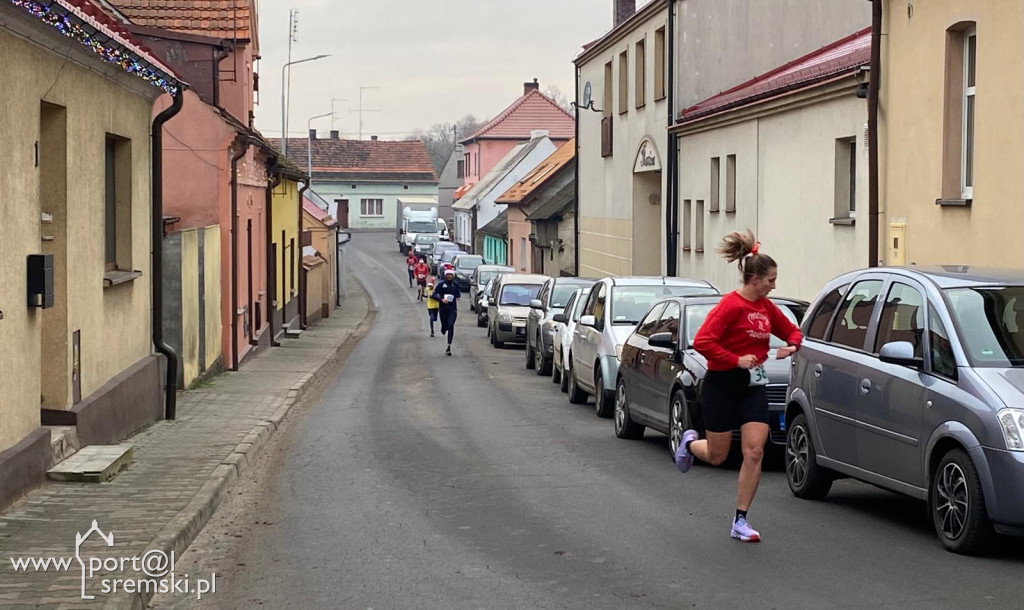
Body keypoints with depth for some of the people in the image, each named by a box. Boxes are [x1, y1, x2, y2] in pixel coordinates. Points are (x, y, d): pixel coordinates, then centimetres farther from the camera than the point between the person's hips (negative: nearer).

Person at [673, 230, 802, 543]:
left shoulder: (766, 307, 6)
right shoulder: (731, 305, -16)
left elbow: (792, 331, 21)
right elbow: (702, 341, -25)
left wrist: (790, 346, -1)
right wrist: (736, 360, -24)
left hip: (753, 386, 6)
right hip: (722, 385, -6)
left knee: (754, 452, -7)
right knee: (717, 456, 6)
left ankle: (740, 522, 1)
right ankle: (690, 443, 43)